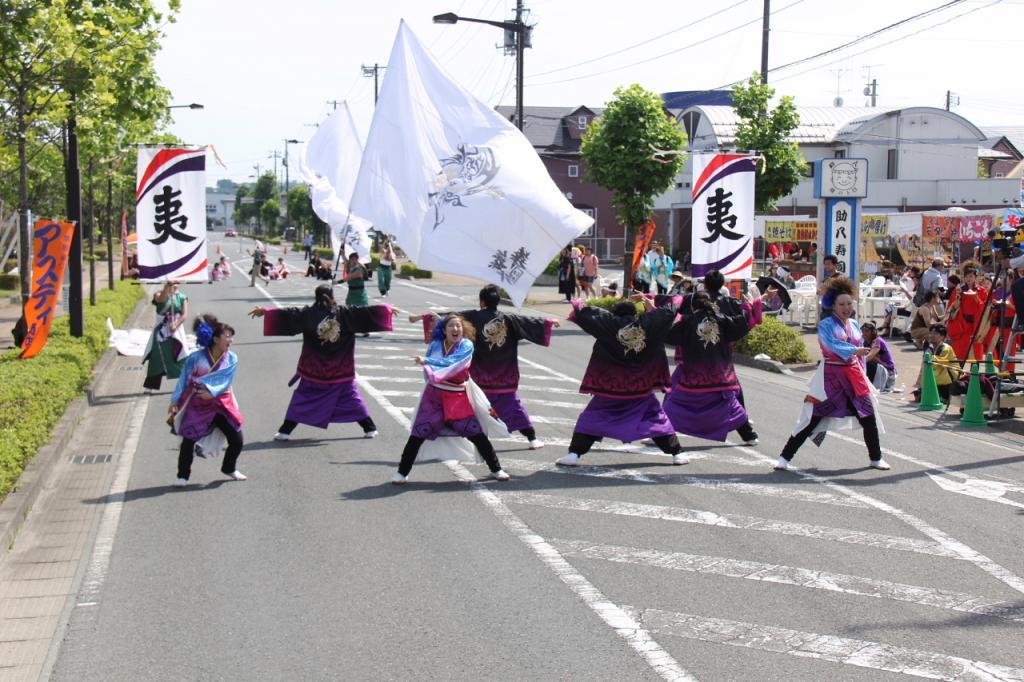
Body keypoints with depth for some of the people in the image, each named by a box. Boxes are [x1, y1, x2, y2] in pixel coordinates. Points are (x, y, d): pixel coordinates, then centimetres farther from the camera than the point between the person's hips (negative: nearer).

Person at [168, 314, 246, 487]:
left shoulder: (231, 359, -3)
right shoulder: (196, 358, -12)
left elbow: (226, 381, -11)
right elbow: (184, 379, -5)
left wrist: (212, 391, -26)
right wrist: (175, 401, -5)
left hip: (221, 404, 3)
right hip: (197, 406, -3)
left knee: (237, 440, 2)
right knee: (188, 440, -3)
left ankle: (229, 468, 28)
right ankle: (183, 476, 13)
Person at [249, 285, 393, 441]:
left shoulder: (308, 314, -7)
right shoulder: (345, 313, -4)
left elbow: (287, 314, -11)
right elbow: (367, 312, 1)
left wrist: (264, 311, -5)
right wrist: (389, 309, 13)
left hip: (313, 370, -1)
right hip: (341, 370, 1)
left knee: (302, 398, 7)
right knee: (351, 396, 14)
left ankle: (285, 430, 2)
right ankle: (370, 428, 13)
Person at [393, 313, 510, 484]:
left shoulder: (467, 346, -8)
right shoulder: (435, 345, 1)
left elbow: (451, 362, -24)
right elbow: (427, 370, 9)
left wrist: (427, 361, -25)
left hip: (457, 397, -2)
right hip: (434, 395, 2)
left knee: (476, 434, -2)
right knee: (417, 435, -2)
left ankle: (496, 469, 13)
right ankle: (402, 473, 10)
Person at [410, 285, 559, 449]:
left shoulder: (473, 317, -9)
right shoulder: (508, 319, -2)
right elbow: (531, 323, 9)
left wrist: (422, 317, -5)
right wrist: (550, 322, 26)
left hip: (479, 378, -2)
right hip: (505, 379, 2)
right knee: (513, 404, 15)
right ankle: (533, 439, 16)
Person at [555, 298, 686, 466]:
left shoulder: (609, 324, -7)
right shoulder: (648, 324, -3)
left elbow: (584, 314, -6)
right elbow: (669, 312, 7)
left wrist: (578, 305, 15)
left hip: (610, 388, -1)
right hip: (641, 388, 2)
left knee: (590, 418, 8)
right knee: (657, 418, 16)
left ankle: (574, 454, -2)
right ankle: (677, 453, 14)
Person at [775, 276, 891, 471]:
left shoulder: (855, 325, 11)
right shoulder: (826, 325, -7)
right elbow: (833, 344, -26)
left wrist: (861, 375, 14)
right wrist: (854, 350, -39)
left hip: (853, 375, 5)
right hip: (831, 376, -5)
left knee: (869, 417, 5)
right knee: (813, 419, -6)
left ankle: (876, 458, 23)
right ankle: (785, 457, 1)